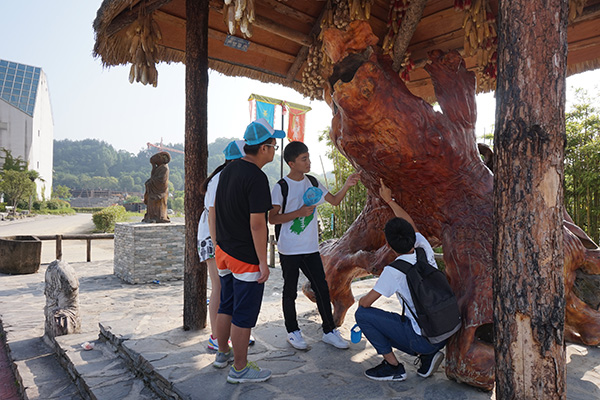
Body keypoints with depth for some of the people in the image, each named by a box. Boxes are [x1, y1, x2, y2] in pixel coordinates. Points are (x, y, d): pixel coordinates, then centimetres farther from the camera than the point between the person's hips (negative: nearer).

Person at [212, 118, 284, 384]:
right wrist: (263, 262, -17)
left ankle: (223, 353, 38)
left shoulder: (228, 170, 7)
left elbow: (216, 210, 14)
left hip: (224, 250, 9)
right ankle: (240, 368, 18)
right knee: (244, 314, 4)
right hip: (246, 257, -9)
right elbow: (257, 224, -23)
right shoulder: (257, 178, -21)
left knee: (227, 306, 22)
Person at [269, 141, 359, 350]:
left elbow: (334, 200, 13)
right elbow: (272, 218, -12)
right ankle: (293, 332, 26)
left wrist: (347, 186, -3)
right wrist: (299, 212, -19)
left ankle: (329, 331, 21)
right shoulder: (282, 187, -10)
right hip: (289, 250, -4)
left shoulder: (312, 182, 6)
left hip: (310, 248, 5)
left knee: (322, 288, 7)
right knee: (290, 292, 9)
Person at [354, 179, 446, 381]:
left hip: (424, 338, -8)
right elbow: (411, 226, 16)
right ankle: (426, 356, 12)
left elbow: (366, 302, -13)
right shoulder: (425, 251, -3)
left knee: (363, 314, -3)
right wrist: (389, 200, 24)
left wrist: (360, 301, 11)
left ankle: (393, 366, 5)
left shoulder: (394, 271, -21)